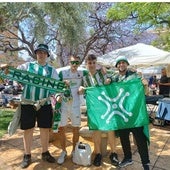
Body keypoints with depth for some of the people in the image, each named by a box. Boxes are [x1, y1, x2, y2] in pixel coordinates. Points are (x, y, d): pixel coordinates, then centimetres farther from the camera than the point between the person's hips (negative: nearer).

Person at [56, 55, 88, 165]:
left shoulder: (82, 72, -2)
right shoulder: (62, 72, -7)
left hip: (75, 105, 1)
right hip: (63, 104, -1)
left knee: (76, 130, 9)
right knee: (62, 129, 5)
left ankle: (74, 151, 29)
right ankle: (64, 152, 25)